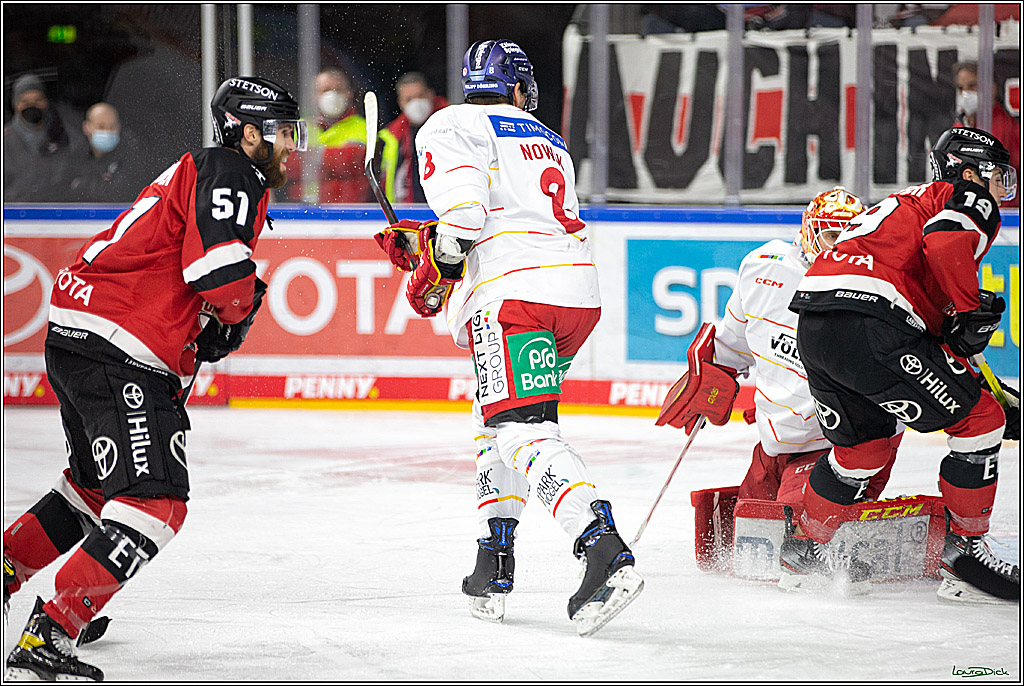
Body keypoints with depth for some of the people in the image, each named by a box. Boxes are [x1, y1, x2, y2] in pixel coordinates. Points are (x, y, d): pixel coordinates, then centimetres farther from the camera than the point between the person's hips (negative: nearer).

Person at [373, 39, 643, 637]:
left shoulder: (448, 127, 7)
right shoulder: (551, 144, 30)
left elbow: (463, 211, -9)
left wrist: (433, 273, 8)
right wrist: (418, 241, 27)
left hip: (512, 294, -8)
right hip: (580, 291, 8)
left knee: (524, 430, -16)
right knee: (497, 421, 24)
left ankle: (607, 550, -35)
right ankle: (494, 564, 19)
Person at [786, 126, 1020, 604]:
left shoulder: (909, 203, 36)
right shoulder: (969, 199, 10)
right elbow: (944, 240, -16)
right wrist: (971, 311, -5)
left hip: (812, 327, 9)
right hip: (870, 325, -9)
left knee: (865, 441, 29)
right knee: (978, 420, 3)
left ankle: (804, 547, 36)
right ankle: (964, 546, 5)